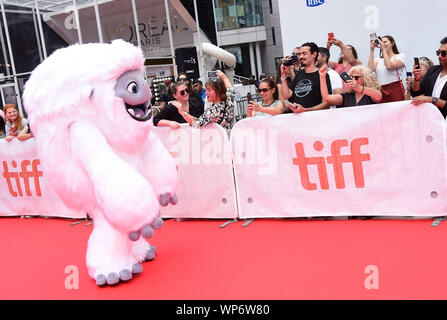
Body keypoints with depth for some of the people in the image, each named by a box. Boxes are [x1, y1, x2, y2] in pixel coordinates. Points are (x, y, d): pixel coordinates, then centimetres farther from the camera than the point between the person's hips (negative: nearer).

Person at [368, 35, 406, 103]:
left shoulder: (400, 56, 7)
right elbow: (371, 69, -4)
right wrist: (372, 50, 1)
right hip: (381, 91, 3)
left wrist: (383, 49, -6)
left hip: (395, 90, -3)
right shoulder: (378, 59, 17)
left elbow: (389, 66, -12)